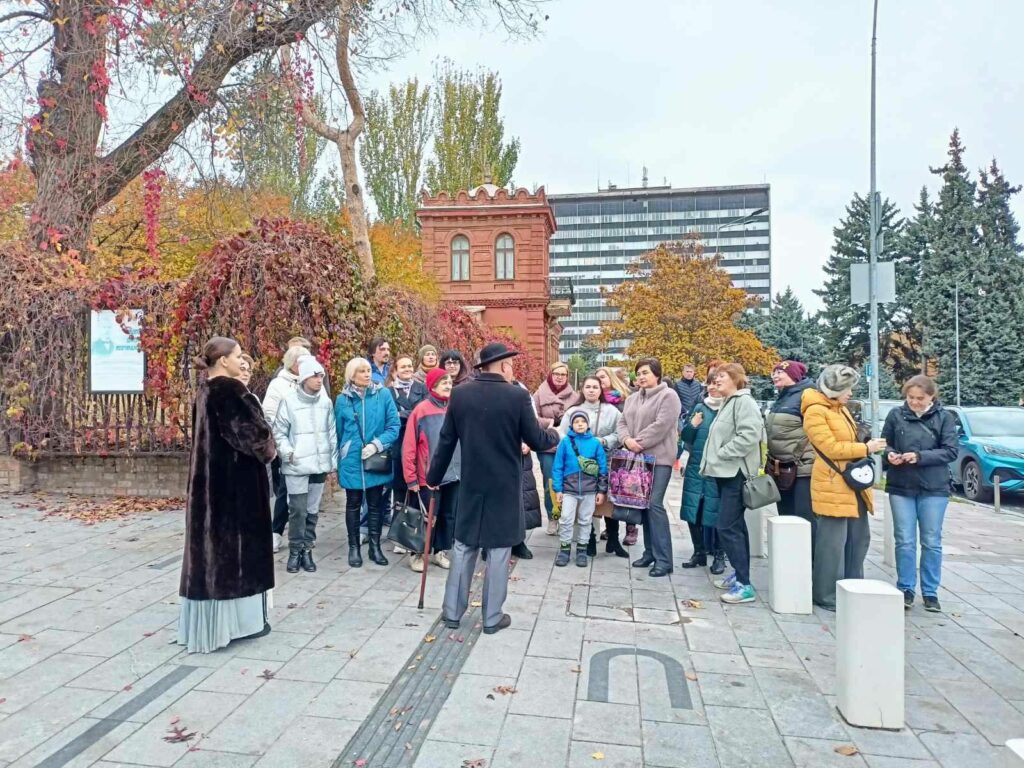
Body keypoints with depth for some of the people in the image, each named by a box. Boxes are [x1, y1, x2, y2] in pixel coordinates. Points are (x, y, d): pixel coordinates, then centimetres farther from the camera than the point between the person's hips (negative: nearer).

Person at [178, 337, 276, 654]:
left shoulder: (204, 390, 10)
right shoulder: (230, 390, -17)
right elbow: (251, 430, -20)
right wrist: (268, 449, 0)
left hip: (210, 477, 9)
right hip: (236, 479, -9)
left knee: (211, 541, 12)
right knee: (237, 542, 1)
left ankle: (208, 619, 22)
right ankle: (239, 617, 11)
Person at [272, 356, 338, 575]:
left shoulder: (325, 401, 2)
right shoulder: (289, 401, -5)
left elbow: (332, 433, 7)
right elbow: (278, 432, 0)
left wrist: (332, 461, 8)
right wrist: (288, 453, -12)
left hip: (319, 465, 3)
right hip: (296, 466, -3)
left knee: (313, 511, 10)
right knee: (298, 511, -1)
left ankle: (307, 551, 21)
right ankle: (295, 552, 14)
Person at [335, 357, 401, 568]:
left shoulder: (384, 395, -5)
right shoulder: (342, 399, -1)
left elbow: (394, 425, -7)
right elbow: (338, 432, 8)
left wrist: (377, 444, -19)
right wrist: (340, 459, 12)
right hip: (352, 461, 0)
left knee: (376, 505, 11)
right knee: (353, 505, 11)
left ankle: (375, 546, 24)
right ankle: (354, 547, 23)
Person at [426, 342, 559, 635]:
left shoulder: (459, 394, -2)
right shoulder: (517, 396, -12)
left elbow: (446, 441, 3)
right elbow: (536, 441, -7)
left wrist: (434, 476, 14)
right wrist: (554, 435, 15)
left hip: (471, 483, 3)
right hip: (505, 485, -3)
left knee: (464, 546, 14)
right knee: (498, 549, 7)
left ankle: (452, 611, 21)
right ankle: (492, 617, 16)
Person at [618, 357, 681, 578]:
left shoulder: (668, 396, -6)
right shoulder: (633, 399, 17)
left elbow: (661, 426, -16)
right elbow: (622, 423, 11)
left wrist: (639, 442, -15)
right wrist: (627, 440, -10)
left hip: (659, 458, -7)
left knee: (655, 504, -13)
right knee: (643, 504, 10)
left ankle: (663, 559, -7)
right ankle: (650, 552, 20)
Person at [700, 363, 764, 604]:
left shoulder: (744, 401, -12)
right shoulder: (728, 402, 19)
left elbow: (750, 435, -24)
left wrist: (722, 453, -18)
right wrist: (716, 457, 9)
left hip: (736, 473, -10)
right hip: (726, 472, 10)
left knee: (728, 527, -11)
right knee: (735, 526, 15)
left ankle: (744, 585, -6)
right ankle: (739, 574, 24)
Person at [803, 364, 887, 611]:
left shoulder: (841, 408, 16)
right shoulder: (815, 411, -13)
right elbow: (831, 448, -17)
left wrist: (865, 449, 10)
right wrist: (865, 448, -13)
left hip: (853, 483, 10)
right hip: (832, 485, -9)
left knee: (859, 538, 14)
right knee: (833, 543, -3)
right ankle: (827, 596, 8)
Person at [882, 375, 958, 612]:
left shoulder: (945, 417, -2)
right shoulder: (896, 415, 0)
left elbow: (951, 450, -8)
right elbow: (885, 443, 8)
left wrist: (920, 457, -20)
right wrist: (889, 454, -13)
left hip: (934, 488, 0)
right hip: (901, 487, 1)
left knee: (932, 542, 8)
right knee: (905, 541, 5)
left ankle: (930, 592, 20)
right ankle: (905, 589, 16)